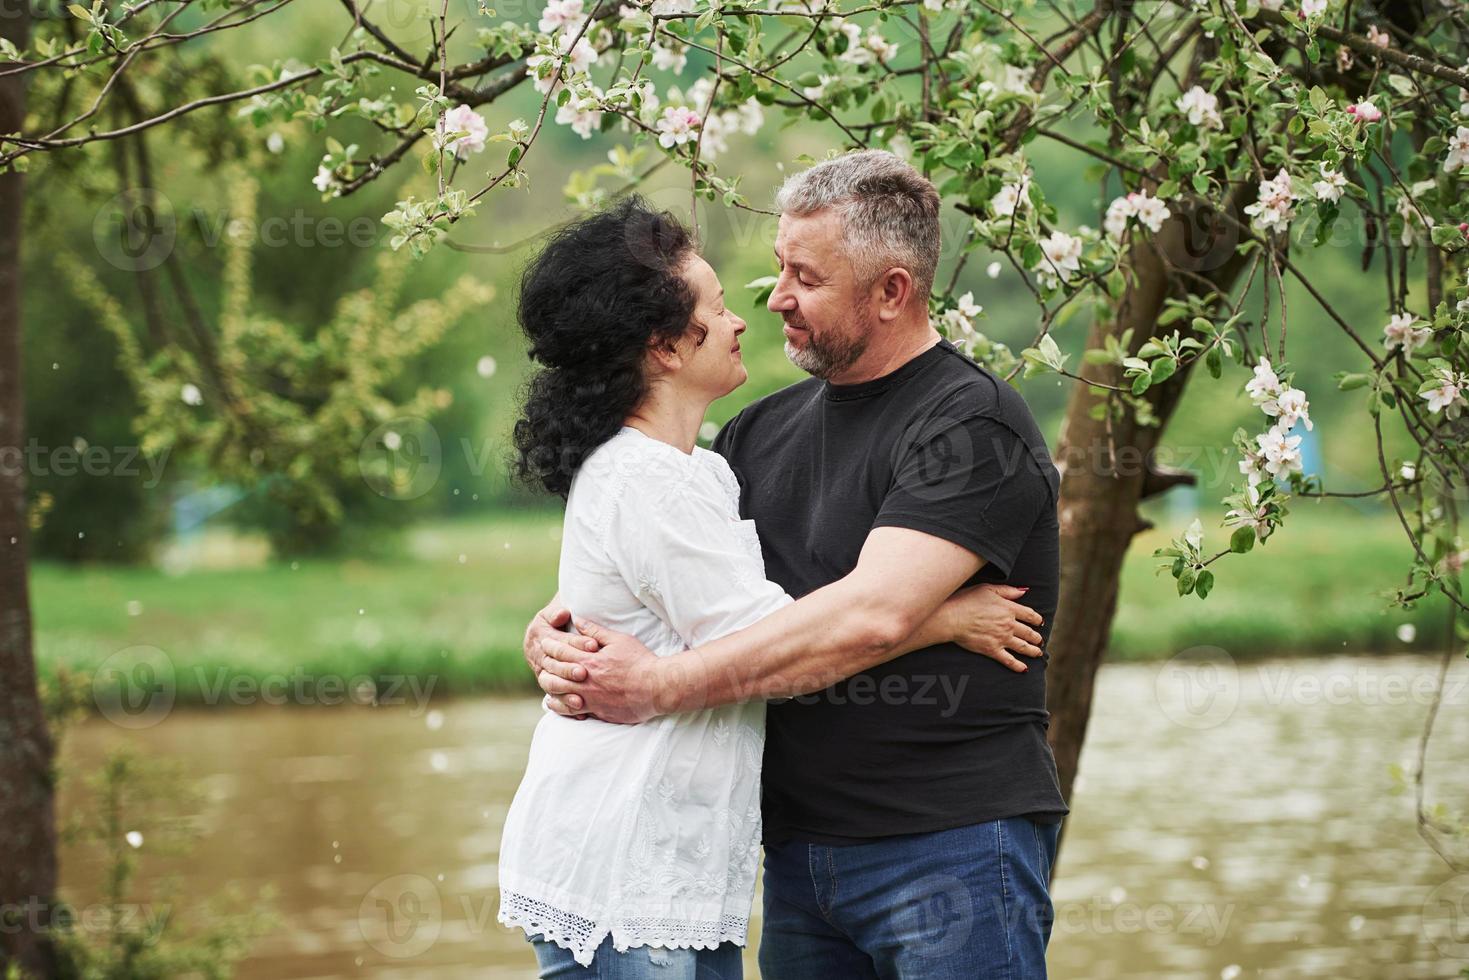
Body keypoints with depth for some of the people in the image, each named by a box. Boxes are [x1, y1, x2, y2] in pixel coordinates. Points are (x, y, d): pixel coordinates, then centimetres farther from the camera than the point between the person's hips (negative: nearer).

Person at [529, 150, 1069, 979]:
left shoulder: (974, 426, -11)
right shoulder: (765, 431, 14)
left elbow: (873, 615, -23)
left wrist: (660, 685, -22)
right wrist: (562, 629, -6)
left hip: (951, 850, -7)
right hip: (800, 850, 7)